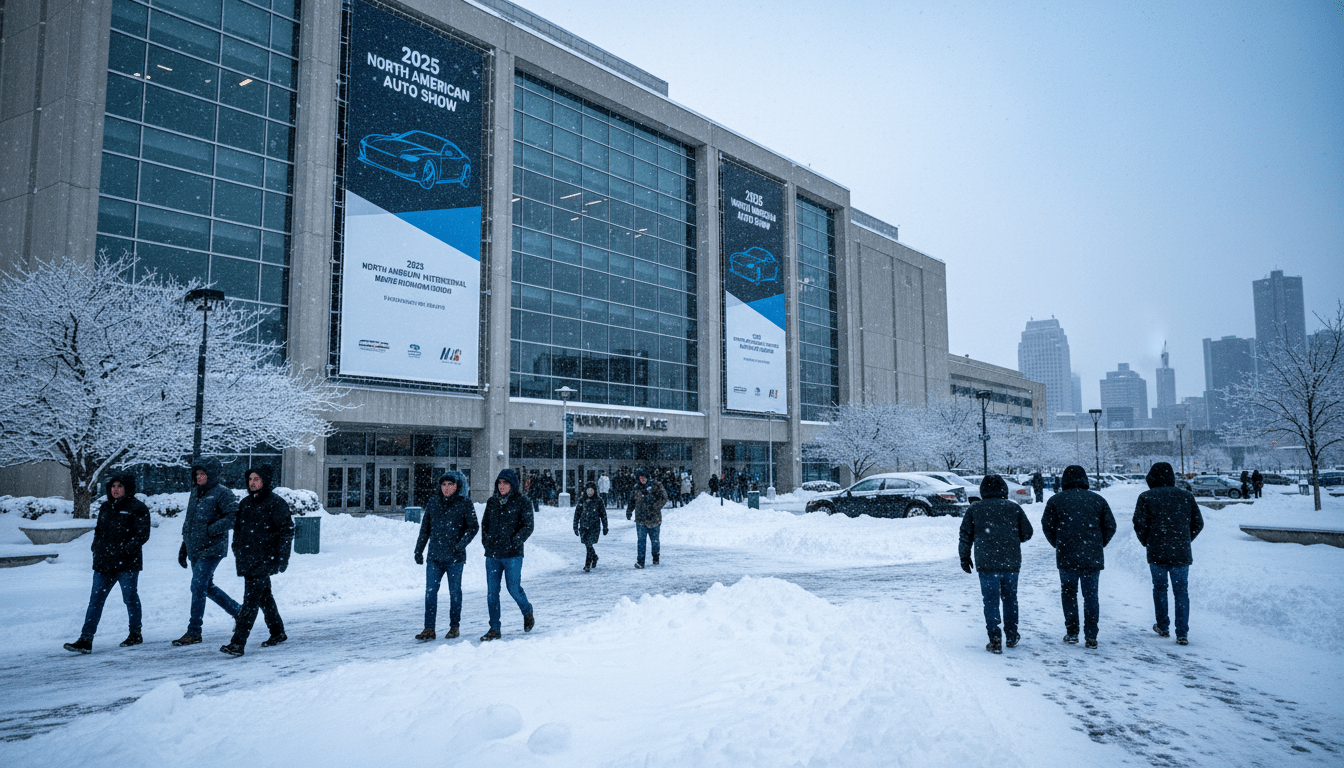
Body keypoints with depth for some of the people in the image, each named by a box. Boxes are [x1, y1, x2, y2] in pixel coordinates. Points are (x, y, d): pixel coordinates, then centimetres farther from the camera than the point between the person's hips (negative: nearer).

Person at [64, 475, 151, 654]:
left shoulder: (138, 509, -5)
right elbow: (99, 530, 26)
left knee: (130, 598, 5)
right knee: (96, 600, -1)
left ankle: (136, 634, 21)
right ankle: (86, 640, -3)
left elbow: (142, 534, -11)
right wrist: (97, 548, 11)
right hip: (104, 563, 6)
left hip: (127, 564, -6)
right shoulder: (105, 507, 15)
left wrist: (125, 549, -21)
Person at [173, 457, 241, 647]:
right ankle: (238, 611, 30)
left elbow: (233, 518, -18)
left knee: (198, 587, -10)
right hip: (195, 550, 8)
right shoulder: (195, 494, 14)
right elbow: (188, 522, 22)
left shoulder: (222, 493, -10)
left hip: (211, 549, -8)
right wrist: (184, 547, 19)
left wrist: (210, 530, -23)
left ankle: (194, 631, -2)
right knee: (208, 587, 14)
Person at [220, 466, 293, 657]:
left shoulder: (275, 503, -8)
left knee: (251, 600, -12)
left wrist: (282, 558, -14)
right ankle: (278, 633, 29)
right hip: (247, 560, 8)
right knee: (264, 597, 16)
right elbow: (237, 529, 23)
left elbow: (287, 530, -11)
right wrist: (237, 553, 16)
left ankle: (238, 643, -13)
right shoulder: (245, 503, 14)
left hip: (264, 560, -7)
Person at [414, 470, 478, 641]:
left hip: (455, 557, -3)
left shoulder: (464, 504, -3)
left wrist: (462, 543, -18)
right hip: (434, 556, 3)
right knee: (430, 592, -2)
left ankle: (454, 626, 19)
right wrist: (419, 550, 13)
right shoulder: (433, 503, 7)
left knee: (454, 592, 7)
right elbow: (425, 529, 14)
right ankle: (429, 629, 4)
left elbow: (473, 526, -4)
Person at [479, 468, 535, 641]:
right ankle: (494, 629, 11)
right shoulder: (492, 502, 11)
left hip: (512, 555, -4)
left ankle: (527, 612, 28)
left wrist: (514, 542, -15)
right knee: (492, 592, 3)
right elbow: (484, 523, 20)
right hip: (492, 554, 4)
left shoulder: (522, 503, -3)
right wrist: (486, 541, 6)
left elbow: (528, 527, -6)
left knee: (514, 588, -2)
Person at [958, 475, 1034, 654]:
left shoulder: (974, 509, 3)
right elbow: (1027, 532, 7)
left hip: (987, 564, -2)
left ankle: (995, 640, -2)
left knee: (991, 602, 2)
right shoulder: (1014, 508, 5)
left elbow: (965, 535, 3)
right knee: (1010, 599, 17)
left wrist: (964, 558, 13)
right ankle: (1012, 636, 27)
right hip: (1011, 563, 2)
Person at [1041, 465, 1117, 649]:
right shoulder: (1098, 500, 6)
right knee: (1091, 595, 8)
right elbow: (1110, 526, 6)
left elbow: (1047, 526, 0)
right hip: (1093, 558, 1)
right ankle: (1091, 636, 4)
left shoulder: (1056, 500, 0)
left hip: (1066, 557, -1)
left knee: (1068, 593, 13)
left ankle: (1071, 632, 13)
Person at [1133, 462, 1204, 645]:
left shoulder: (1146, 497, -3)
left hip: (1157, 553, -1)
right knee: (1181, 592, 6)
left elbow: (1140, 524, -9)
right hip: (1182, 554, 2)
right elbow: (1198, 524, 9)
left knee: (1159, 588, 15)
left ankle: (1163, 627, 23)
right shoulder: (1187, 496, 6)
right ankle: (1182, 633, 1)